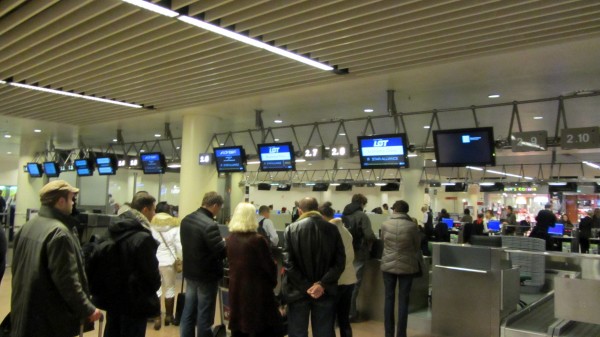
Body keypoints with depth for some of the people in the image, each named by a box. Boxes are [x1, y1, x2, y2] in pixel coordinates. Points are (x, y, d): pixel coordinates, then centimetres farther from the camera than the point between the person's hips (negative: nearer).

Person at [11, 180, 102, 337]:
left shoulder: (28, 226, 7)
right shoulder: (59, 233, -22)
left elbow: (17, 267, 17)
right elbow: (67, 280, -24)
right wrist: (87, 309, -15)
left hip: (25, 312, 9)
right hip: (50, 319, -9)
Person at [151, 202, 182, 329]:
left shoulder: (150, 225, -3)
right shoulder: (175, 226, -7)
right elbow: (179, 246, -10)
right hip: (168, 261, -1)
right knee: (170, 288, 14)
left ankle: (157, 318, 8)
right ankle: (168, 316, 25)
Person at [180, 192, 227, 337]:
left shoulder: (186, 220, 1)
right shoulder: (210, 225, -25)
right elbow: (221, 252, -24)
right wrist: (225, 243, -2)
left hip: (190, 272, 8)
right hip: (207, 276, -8)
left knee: (188, 312, 17)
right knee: (204, 315, 5)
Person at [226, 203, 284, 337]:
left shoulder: (230, 239, 0)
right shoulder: (257, 240, -18)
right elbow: (269, 266, -11)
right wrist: (273, 281, 7)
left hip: (236, 289, 6)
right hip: (257, 290, -6)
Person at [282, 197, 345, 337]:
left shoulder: (291, 229, -6)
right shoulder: (332, 229, -2)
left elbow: (288, 263, -13)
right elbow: (340, 262, -8)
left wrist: (305, 287, -10)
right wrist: (322, 284, -11)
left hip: (298, 291, -1)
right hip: (324, 291, 1)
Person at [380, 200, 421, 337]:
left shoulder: (385, 224, -6)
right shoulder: (412, 226, -10)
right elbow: (417, 246, 3)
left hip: (388, 265, 2)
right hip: (406, 266, -1)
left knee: (389, 298, 11)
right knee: (403, 300, 7)